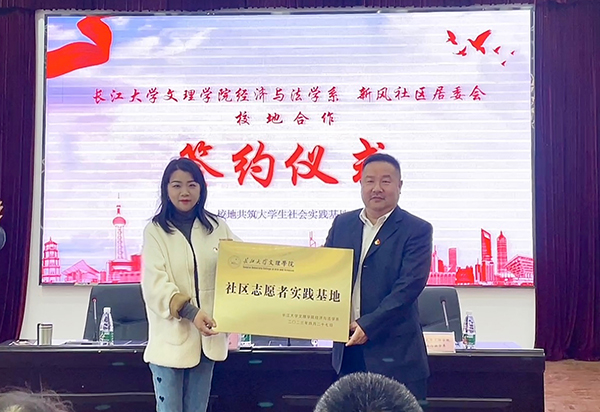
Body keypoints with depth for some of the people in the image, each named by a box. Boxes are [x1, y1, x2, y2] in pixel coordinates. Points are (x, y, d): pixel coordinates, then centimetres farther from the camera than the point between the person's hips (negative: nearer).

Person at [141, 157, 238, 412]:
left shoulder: (218, 227, 7)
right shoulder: (155, 230, -2)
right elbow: (155, 284, -13)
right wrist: (190, 312, -27)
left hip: (207, 336, 3)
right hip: (171, 337, -3)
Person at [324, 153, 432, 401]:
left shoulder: (417, 230, -5)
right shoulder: (342, 223, 10)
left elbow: (409, 286, -14)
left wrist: (369, 325, -20)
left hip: (394, 351, -4)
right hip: (347, 348, 5)